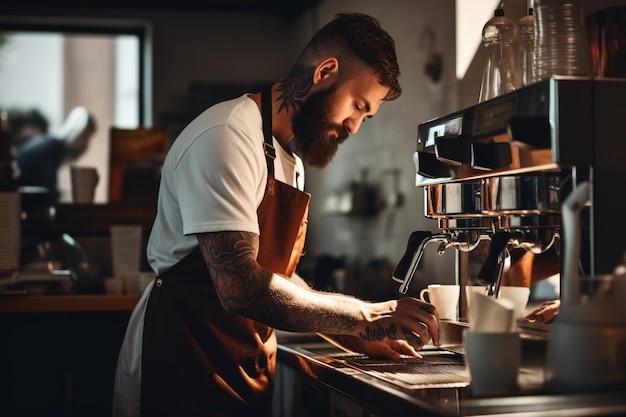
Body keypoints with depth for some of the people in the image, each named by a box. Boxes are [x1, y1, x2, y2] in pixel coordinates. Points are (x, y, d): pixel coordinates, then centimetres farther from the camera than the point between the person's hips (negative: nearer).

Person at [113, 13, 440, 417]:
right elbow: (242, 288, -29)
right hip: (183, 368, -9)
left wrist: (357, 337, 4)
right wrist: (364, 318, -24)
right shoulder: (227, 138, -19)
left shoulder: (290, 159, 13)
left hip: (247, 368, 9)